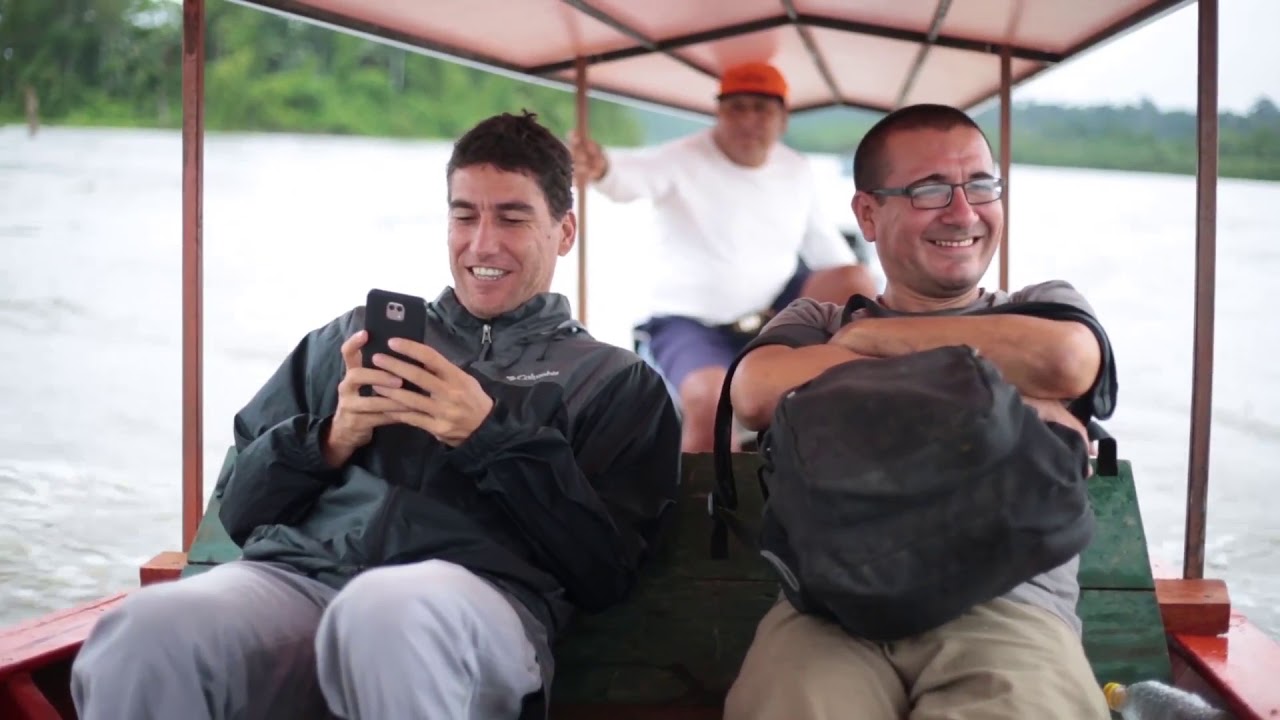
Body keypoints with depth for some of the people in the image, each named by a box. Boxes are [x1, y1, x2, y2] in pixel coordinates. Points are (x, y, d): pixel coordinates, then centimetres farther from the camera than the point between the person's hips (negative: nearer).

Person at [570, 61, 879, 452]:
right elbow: (634, 173, -34)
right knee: (710, 402, -34)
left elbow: (825, 245, 11)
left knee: (856, 282, -18)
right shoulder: (683, 160, -13)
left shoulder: (797, 170, 4)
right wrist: (603, 169, -58)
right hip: (692, 321, -5)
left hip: (776, 313, 5)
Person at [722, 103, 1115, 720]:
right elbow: (757, 395, -2)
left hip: (1008, 604, 1)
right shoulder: (817, 321, 22)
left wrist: (869, 335, 6)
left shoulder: (1045, 306, 23)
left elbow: (1064, 362, -4)